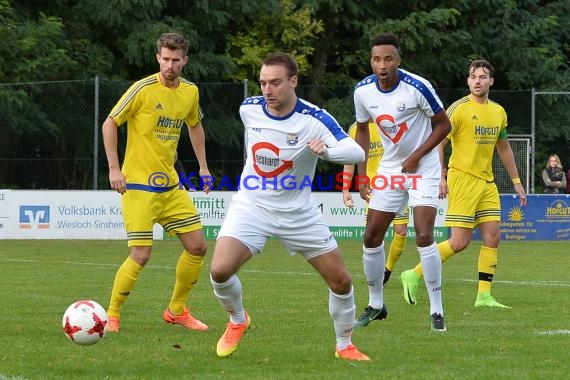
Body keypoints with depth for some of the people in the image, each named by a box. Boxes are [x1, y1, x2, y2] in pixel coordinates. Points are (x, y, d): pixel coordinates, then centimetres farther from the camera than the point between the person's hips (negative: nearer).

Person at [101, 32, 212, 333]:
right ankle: (111, 315, 3)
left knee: (197, 247, 5)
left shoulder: (190, 92, 5)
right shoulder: (144, 89, -14)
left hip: (170, 185, 7)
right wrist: (114, 169, -13)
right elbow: (110, 123, -8)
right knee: (141, 255, -13)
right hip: (138, 185, -6)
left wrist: (203, 166, 19)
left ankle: (177, 310, 22)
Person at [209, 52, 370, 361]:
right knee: (220, 269, -20)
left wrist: (326, 150, -49)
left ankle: (345, 346, 23)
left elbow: (357, 152, -31)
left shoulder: (314, 119, -19)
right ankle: (237, 321, 11)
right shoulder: (248, 109, -7)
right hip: (252, 205, 1)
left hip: (299, 213, -1)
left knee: (341, 280, -1)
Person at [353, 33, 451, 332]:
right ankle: (375, 304, 23)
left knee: (424, 236, -17)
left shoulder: (417, 88, -22)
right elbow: (362, 129, 10)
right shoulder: (363, 91, -8)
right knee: (371, 237, 4)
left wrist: (416, 157, -16)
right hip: (390, 169, 5)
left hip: (422, 168, -5)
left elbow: (443, 125, -9)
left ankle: (436, 310, -9)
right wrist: (361, 173, 6)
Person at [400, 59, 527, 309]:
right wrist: (439, 178, -19)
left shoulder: (498, 112, 12)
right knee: (459, 242, -11)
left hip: (487, 182, 7)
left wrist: (516, 181, 23)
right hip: (462, 178, -7)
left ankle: (484, 296, 3)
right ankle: (414, 275, 1)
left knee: (492, 237, 0)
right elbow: (438, 143, -10)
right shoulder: (459, 109, -8)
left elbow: (504, 148, 24)